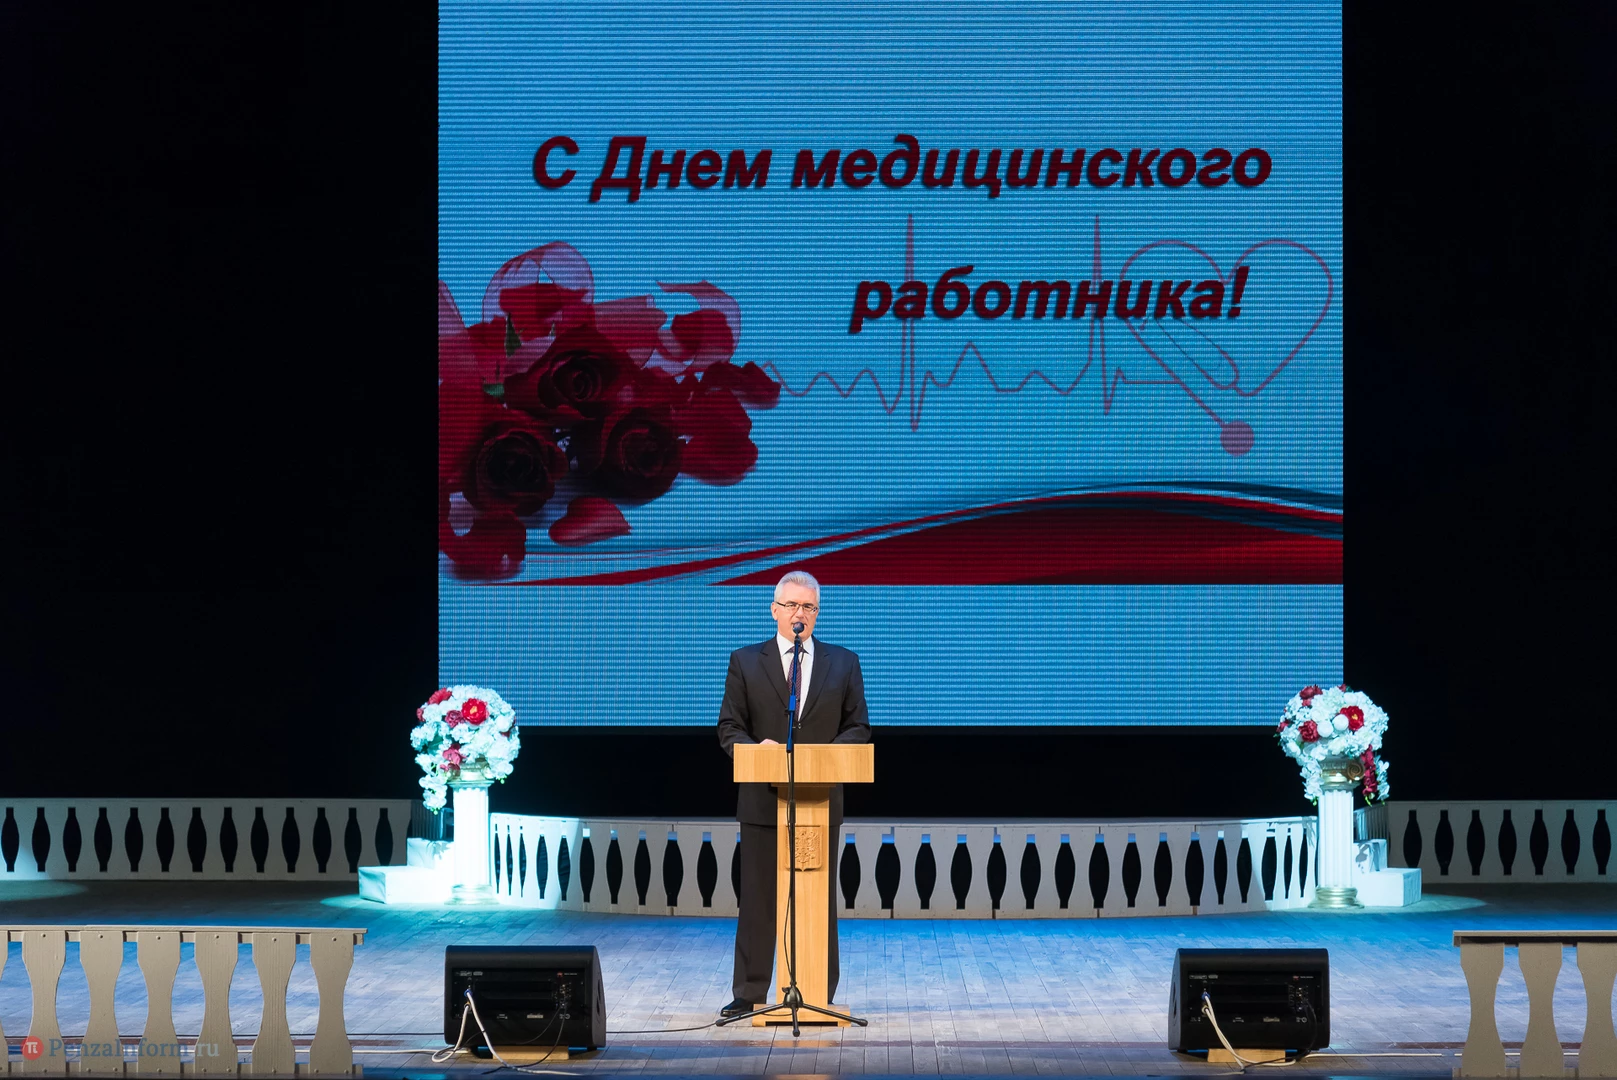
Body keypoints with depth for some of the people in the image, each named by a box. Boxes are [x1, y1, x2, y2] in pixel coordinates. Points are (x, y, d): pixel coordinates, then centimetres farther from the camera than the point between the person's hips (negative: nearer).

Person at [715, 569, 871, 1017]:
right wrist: (755, 748, -18)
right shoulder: (746, 662, 6)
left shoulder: (843, 663, 9)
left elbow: (858, 727, 6)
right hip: (762, 799, -1)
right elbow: (729, 728, 3)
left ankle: (820, 994, 10)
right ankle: (750, 994, 5)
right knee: (757, 898, 1)